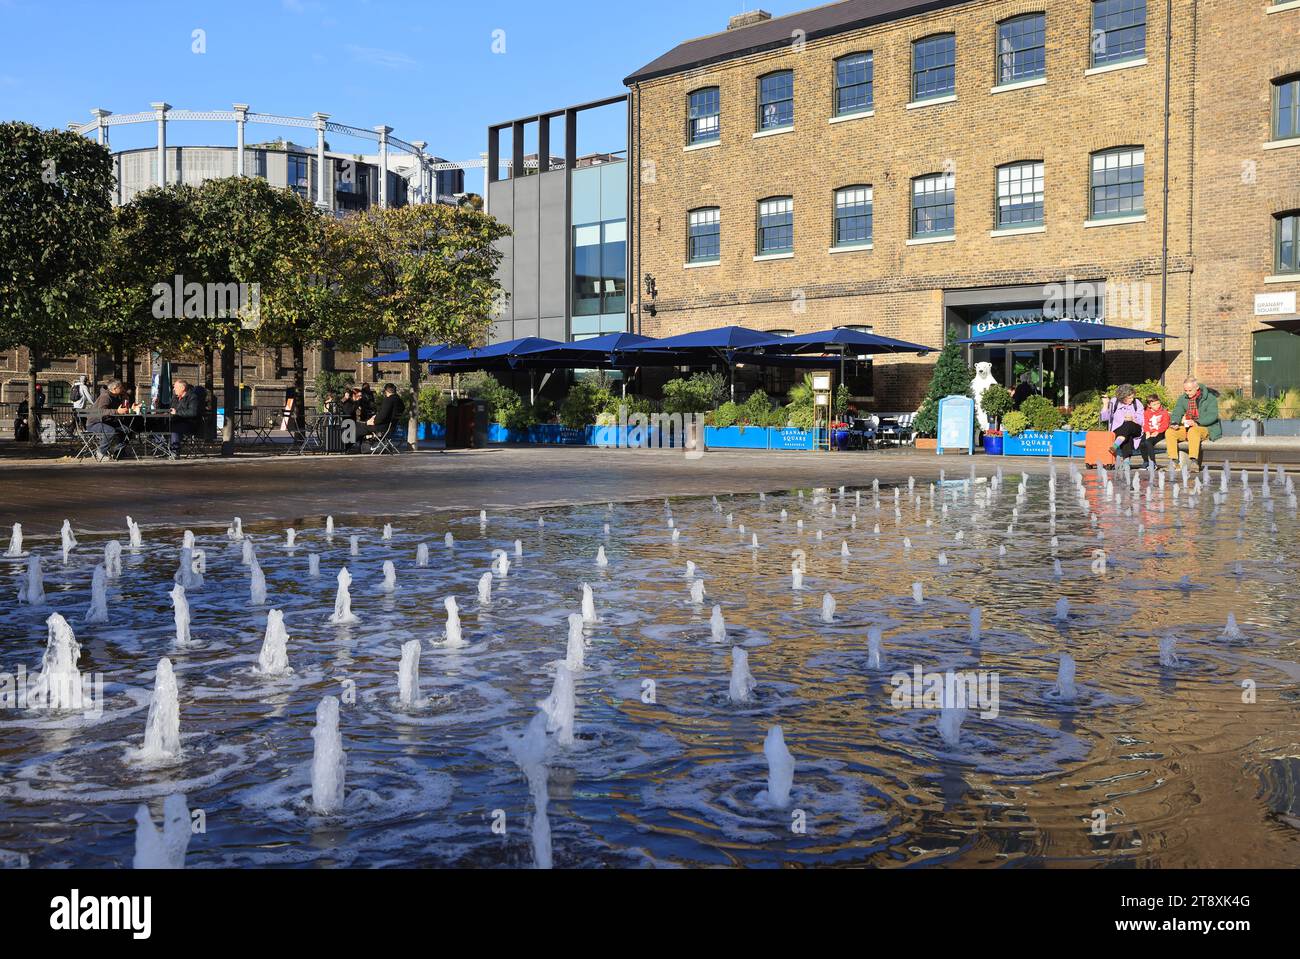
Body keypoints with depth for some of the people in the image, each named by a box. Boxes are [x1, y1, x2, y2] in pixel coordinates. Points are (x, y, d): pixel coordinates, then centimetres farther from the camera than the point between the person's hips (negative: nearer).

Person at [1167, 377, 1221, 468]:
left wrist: (1197, 423, -31)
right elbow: (1177, 413, 6)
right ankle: (1174, 462, -22)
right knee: (1169, 432, -19)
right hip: (1187, 428, 6)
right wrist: (1175, 423, -17)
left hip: (1207, 429, -6)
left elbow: (1212, 415, -16)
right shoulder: (1183, 399, 12)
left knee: (1193, 430, -39)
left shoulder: (1209, 398, -5)